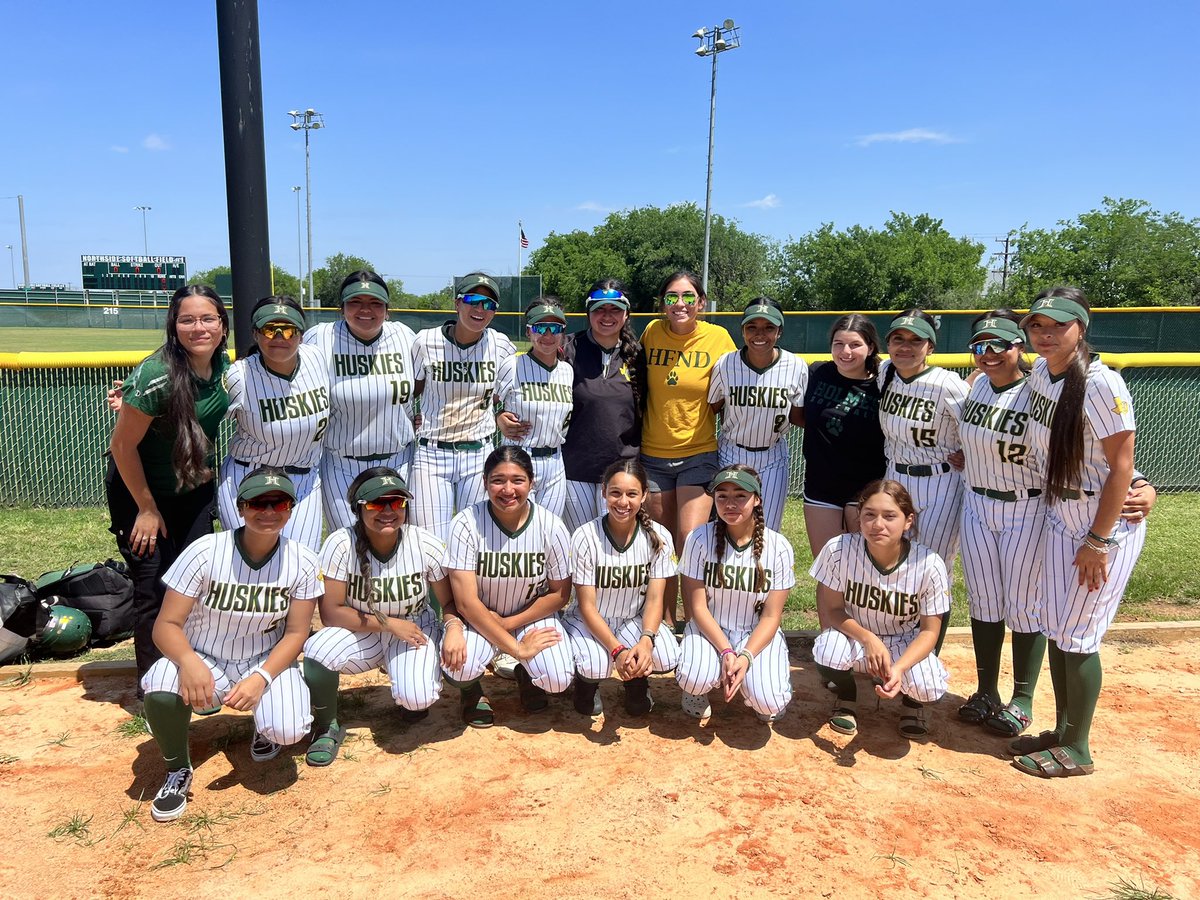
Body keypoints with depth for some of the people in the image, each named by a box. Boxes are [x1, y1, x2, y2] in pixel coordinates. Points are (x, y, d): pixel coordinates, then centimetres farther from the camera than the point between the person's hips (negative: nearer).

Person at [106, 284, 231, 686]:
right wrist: (147, 509, -14)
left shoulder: (222, 364, -8)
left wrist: (205, 469, 3)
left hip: (195, 490, 6)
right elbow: (122, 446, -20)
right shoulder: (156, 374, -27)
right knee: (156, 590, -1)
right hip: (140, 491, -6)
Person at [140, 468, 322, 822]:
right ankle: (177, 770, -2)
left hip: (268, 661, 1)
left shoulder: (302, 561, -14)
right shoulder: (205, 551, -19)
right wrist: (189, 661, -40)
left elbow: (295, 633, -9)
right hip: (204, 659, 0)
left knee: (287, 730, -27)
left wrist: (260, 678, -26)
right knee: (161, 689, -34)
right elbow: (166, 625, -18)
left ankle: (267, 718, 14)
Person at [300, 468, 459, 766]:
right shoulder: (341, 545, -19)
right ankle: (327, 727, -2)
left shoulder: (427, 545, -16)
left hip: (415, 629, 0)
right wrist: (389, 623, -22)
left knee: (417, 698, -27)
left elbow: (448, 602, -7)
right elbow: (331, 613, -17)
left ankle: (414, 692, 15)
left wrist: (454, 626, -30)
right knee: (317, 650, -31)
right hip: (361, 633, 0)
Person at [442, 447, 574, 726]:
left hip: (532, 614, 2)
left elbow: (559, 594, -5)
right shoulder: (466, 524, -22)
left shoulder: (551, 527, -17)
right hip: (477, 617, -1)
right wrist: (516, 648, -24)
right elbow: (466, 601, -23)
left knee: (558, 680, -21)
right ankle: (472, 691, 11)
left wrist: (510, 623, -14)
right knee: (459, 667, -30)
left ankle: (525, 674, 18)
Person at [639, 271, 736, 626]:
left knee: (690, 539, -11)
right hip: (653, 453, 2)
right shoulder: (651, 333, -1)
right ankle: (666, 618, 26)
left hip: (699, 453, -2)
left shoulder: (718, 337, -7)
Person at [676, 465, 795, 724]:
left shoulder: (778, 546, -10)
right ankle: (697, 686, 8)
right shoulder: (700, 539, -12)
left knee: (768, 703, -24)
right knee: (694, 680, -32)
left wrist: (746, 657, -23)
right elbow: (698, 607, -9)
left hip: (757, 634, 1)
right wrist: (726, 651, -22)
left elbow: (771, 616, -8)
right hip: (709, 628, 0)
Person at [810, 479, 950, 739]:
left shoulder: (930, 566, -24)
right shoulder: (838, 550, -26)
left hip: (906, 643, 0)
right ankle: (846, 695, 6)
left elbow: (929, 631, -15)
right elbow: (833, 610, -13)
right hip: (854, 635, 0)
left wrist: (899, 668, -34)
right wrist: (869, 639, -32)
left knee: (928, 686, -29)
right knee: (827, 654, -33)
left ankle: (912, 701, 13)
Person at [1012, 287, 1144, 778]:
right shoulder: (1039, 371, 0)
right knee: (1054, 627, 13)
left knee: (1077, 635, 0)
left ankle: (1077, 750, 17)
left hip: (1107, 521, -7)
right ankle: (1063, 731, 30)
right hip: (1059, 515, 7)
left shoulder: (1101, 384, -22)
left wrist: (1098, 541, -17)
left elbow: (1121, 465, -20)